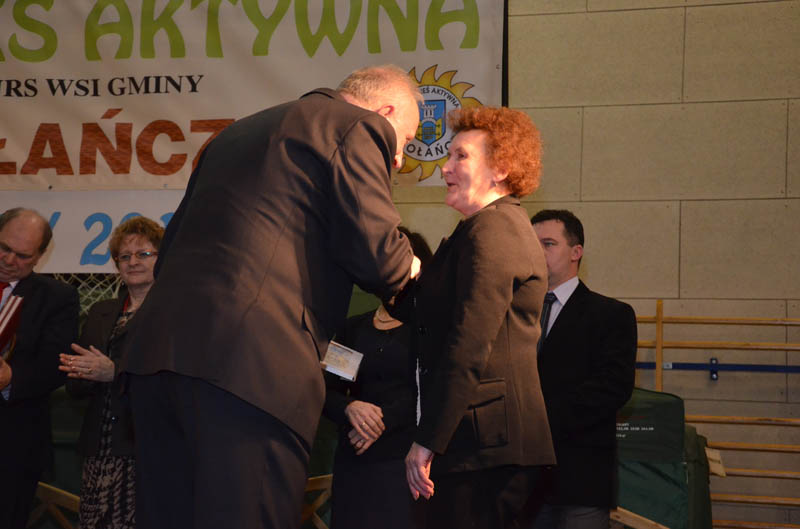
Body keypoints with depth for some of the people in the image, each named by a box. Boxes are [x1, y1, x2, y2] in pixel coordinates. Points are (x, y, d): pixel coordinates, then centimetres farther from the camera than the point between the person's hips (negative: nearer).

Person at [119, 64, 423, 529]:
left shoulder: (240, 131, 29)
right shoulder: (361, 128, 5)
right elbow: (375, 251, -7)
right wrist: (408, 268, 17)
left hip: (156, 350, 8)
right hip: (253, 360, -8)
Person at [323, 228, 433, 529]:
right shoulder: (353, 329, 15)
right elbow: (327, 391, 9)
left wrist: (385, 418, -18)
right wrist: (350, 408, -13)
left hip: (407, 459, -3)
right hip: (353, 461, 4)